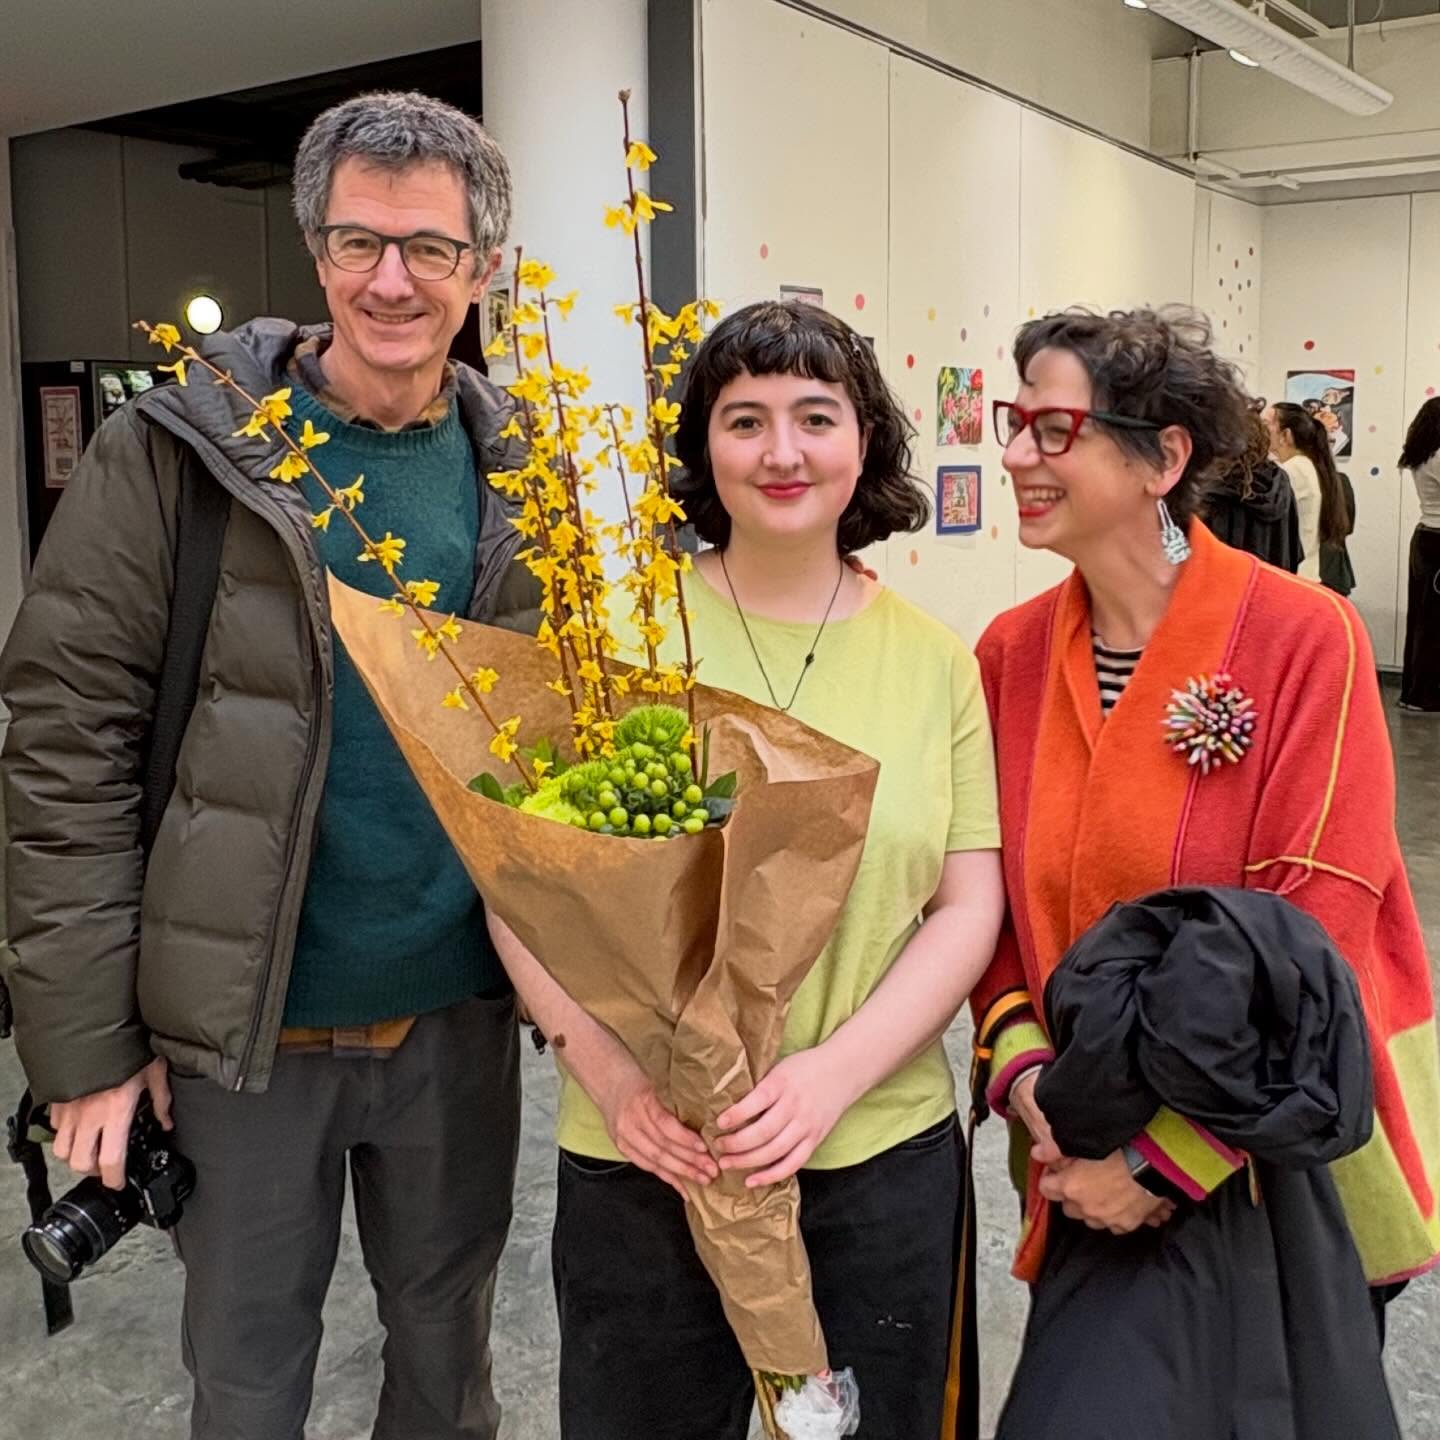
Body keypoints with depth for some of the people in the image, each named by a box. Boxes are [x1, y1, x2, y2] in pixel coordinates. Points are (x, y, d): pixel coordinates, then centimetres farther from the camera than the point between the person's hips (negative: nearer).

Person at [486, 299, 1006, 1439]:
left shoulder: (933, 660, 2)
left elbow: (970, 906, -1)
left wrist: (834, 1071, -14)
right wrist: (608, 1069, -17)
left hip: (886, 1151, 2)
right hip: (643, 1159, -1)